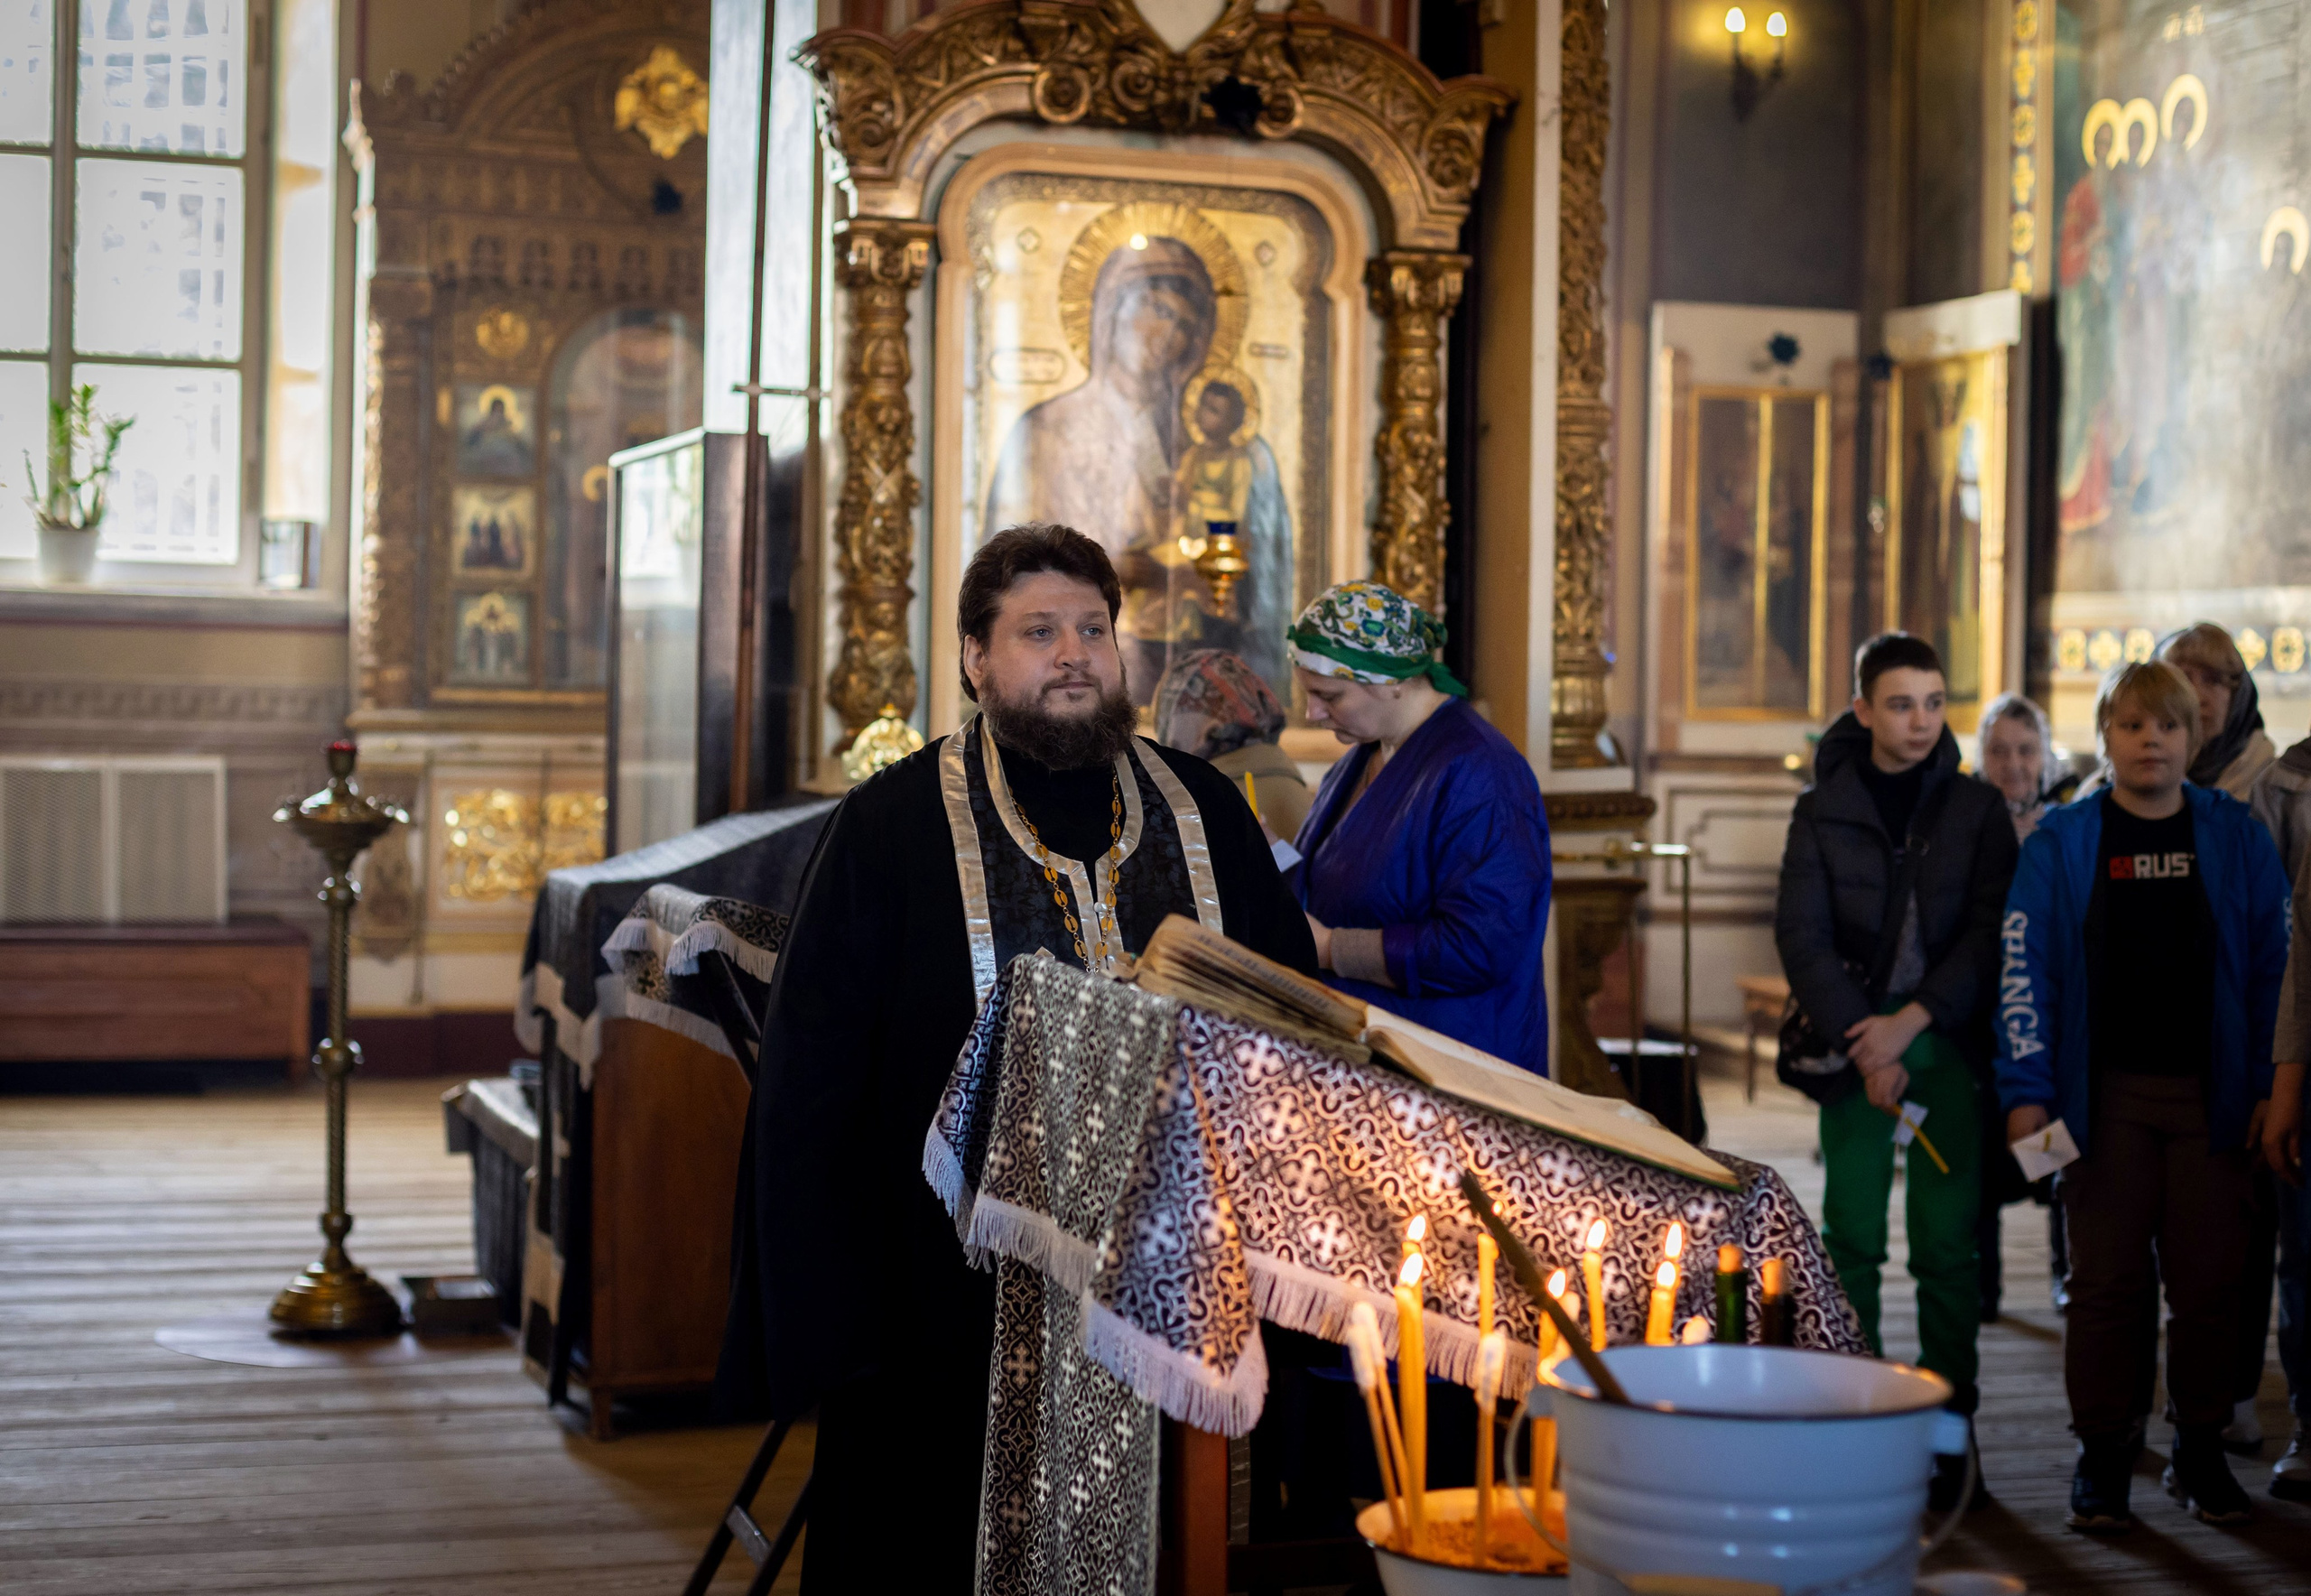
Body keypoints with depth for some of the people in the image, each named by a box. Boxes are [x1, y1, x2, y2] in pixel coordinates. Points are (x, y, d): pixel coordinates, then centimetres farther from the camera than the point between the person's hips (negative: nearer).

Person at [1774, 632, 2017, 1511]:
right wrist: (1861, 1042, -12)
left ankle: (1950, 1432, 5)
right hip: (1855, 1042, 0)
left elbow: (1991, 934, -2)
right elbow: (1802, 938, -2)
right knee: (1852, 1237, -1)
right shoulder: (1823, 810, 5)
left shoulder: (1977, 808, 5)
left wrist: (1909, 1023, -11)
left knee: (1947, 1243, -2)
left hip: (1948, 1044, 0)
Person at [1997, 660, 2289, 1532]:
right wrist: (2026, 1092, -6)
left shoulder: (2236, 837, 7)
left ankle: (2200, 1452, 18)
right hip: (2107, 1093, -1)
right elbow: (2025, 970, 1)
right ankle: (2103, 1460, 11)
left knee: (2209, 1279, 3)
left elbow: (2273, 965, 7)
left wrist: (2270, 1089, 0)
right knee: (2107, 1279, 1)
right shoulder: (2061, 842, 4)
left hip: (2211, 1093, 1)